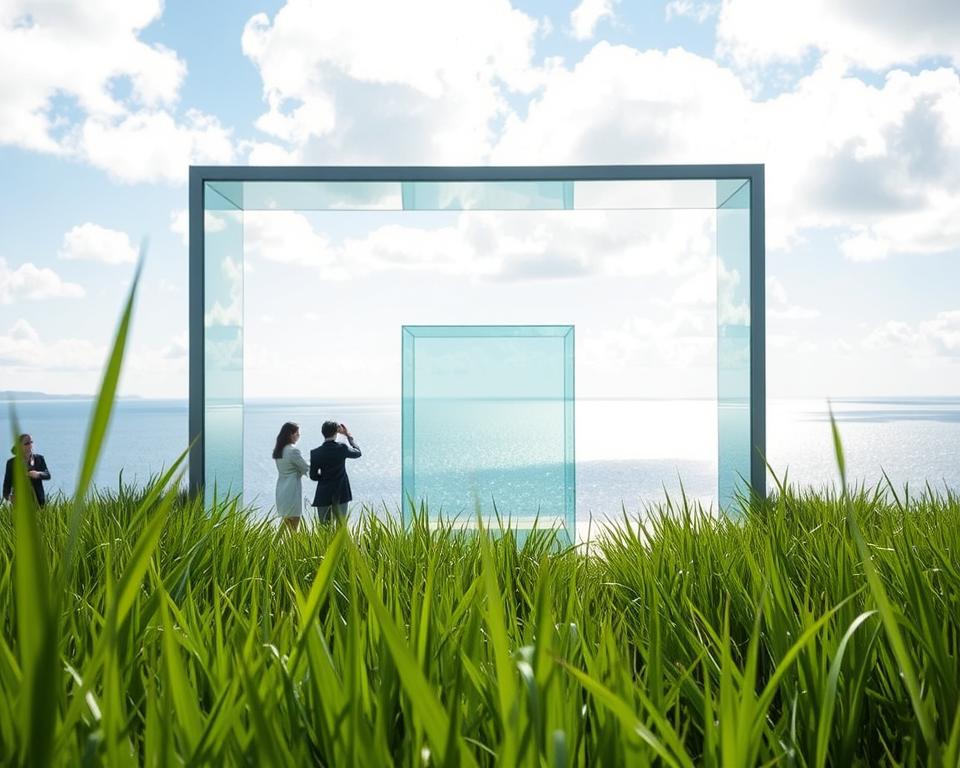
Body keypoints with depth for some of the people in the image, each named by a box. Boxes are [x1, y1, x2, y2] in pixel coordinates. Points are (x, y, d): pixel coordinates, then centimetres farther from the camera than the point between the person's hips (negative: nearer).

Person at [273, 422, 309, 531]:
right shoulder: (293, 451, -16)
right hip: (292, 492, -8)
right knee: (293, 530, -3)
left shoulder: (278, 450, 9)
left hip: (281, 491, 8)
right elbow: (307, 470, -9)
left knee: (286, 529, 12)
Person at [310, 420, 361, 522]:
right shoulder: (342, 448, -10)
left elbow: (313, 476, -1)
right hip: (341, 493, 0)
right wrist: (348, 435, 18)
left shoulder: (315, 453, -8)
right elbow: (357, 453, 11)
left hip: (323, 494, 0)